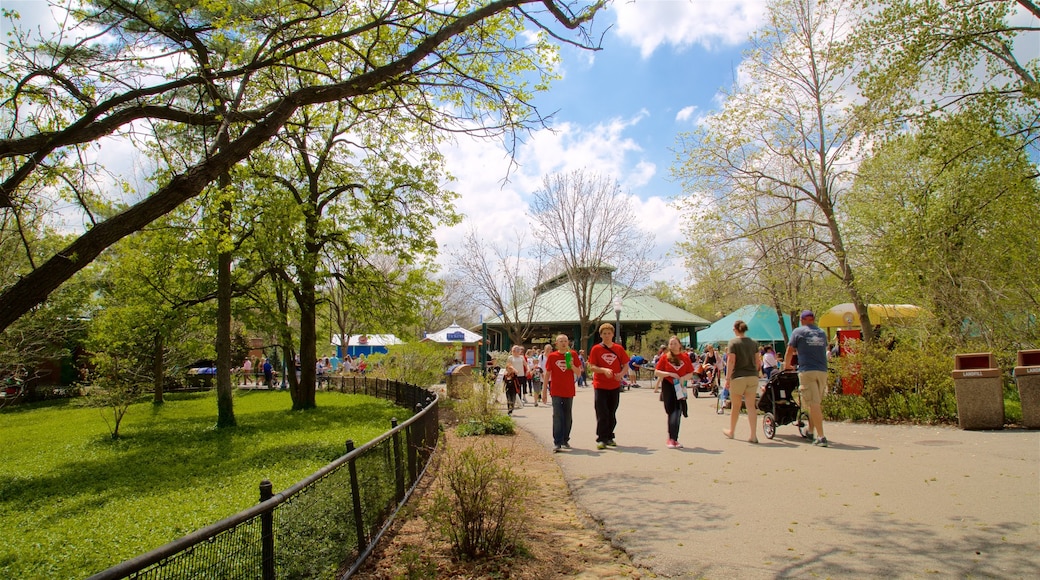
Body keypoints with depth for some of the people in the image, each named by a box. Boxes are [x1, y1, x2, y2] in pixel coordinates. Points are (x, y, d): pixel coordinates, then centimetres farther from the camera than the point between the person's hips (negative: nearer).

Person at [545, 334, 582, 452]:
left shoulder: (573, 355, 2)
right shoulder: (552, 356, 0)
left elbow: (579, 373, 3)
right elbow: (547, 374, 4)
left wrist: (572, 365, -17)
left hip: (569, 391, 2)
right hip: (556, 392, -2)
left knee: (568, 418, 9)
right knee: (557, 417, -7)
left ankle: (565, 440, 23)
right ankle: (557, 443, -6)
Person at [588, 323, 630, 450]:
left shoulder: (619, 348, 4)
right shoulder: (596, 349, -3)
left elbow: (626, 365, 7)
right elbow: (591, 367, -7)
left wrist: (621, 373, -14)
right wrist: (604, 370, -24)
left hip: (615, 386, 3)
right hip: (600, 386, -3)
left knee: (612, 414, 11)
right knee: (602, 414, -5)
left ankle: (609, 438, 24)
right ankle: (601, 439, 1)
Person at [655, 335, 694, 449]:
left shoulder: (685, 357, 6)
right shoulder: (665, 357, 2)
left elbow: (691, 373, 7)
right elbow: (656, 372, -1)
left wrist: (683, 378, -13)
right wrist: (669, 374, -14)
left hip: (680, 388, 1)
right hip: (668, 387, -1)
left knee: (678, 412, -3)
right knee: (672, 412, 0)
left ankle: (672, 439, 4)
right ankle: (672, 438, 6)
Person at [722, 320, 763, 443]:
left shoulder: (733, 342, -8)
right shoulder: (753, 342, 7)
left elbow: (731, 361, -13)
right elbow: (758, 361, 9)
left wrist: (727, 378, -11)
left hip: (738, 377, -4)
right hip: (753, 377, 4)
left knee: (735, 406, 10)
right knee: (751, 406, 4)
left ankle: (731, 431, 26)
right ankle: (753, 435, -1)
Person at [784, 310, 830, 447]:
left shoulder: (798, 332, 3)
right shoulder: (822, 333, 15)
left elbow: (789, 351, 7)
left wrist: (786, 366, 23)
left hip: (807, 371, -4)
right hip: (822, 371, 5)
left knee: (813, 403, -7)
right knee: (817, 403, 16)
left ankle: (821, 437, -12)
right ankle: (810, 431, 28)